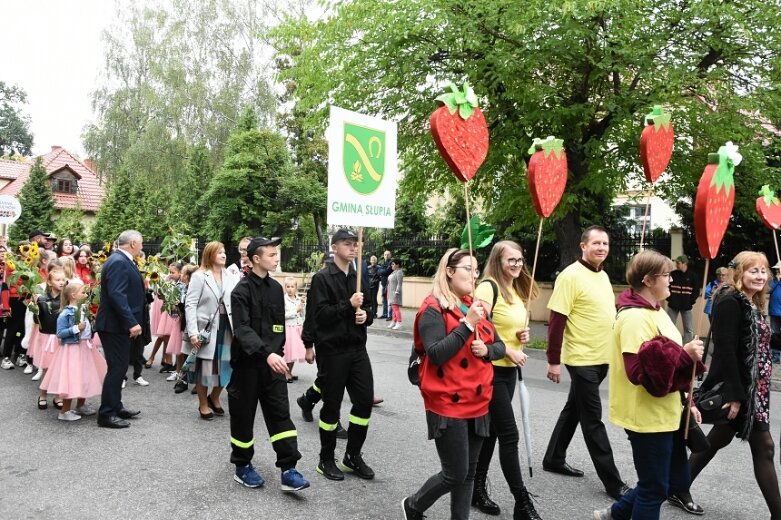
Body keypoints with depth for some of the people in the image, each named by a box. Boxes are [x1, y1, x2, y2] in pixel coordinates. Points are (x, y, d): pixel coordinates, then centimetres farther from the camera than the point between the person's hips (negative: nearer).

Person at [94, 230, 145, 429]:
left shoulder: (122, 261, 14)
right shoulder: (118, 262, -18)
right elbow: (116, 294, -26)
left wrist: (131, 322, 22)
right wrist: (131, 322, -28)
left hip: (120, 323, 11)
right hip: (115, 325, -11)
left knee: (119, 366, 17)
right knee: (117, 367, -5)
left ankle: (115, 406, 28)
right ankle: (106, 414, 3)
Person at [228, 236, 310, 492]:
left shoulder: (276, 288, 7)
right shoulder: (242, 290, -12)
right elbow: (242, 329, -23)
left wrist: (278, 352, 11)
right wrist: (266, 354, -34)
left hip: (272, 361, 5)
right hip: (248, 362, -5)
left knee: (280, 413, 1)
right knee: (243, 415, 8)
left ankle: (288, 469, 3)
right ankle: (242, 466, 25)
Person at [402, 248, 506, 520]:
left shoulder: (476, 306, 10)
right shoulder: (433, 308, -13)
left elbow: (500, 346, 13)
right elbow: (436, 354, -24)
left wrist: (486, 350, -9)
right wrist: (467, 324, -26)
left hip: (477, 403, 7)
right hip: (448, 405, -7)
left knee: (469, 472, 13)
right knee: (455, 474, 1)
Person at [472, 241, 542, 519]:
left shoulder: (516, 290, 12)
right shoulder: (488, 287, -15)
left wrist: (521, 336, 4)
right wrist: (508, 350, -19)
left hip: (509, 371, 9)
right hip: (490, 370, -8)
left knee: (491, 431, 15)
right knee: (509, 435, -4)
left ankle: (478, 489, 28)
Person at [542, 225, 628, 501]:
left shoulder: (603, 276, 10)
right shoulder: (571, 275, -15)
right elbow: (556, 320, -17)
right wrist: (553, 361, -17)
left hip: (602, 357, 9)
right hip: (582, 359, -8)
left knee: (574, 409, 18)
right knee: (593, 419, 0)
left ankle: (554, 459, 32)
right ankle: (613, 482, 9)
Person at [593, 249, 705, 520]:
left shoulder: (656, 311, 11)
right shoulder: (634, 317, -21)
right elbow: (640, 371, -29)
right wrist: (685, 354, -25)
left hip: (665, 414, 10)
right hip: (646, 417, -10)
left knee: (678, 480, 19)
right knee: (655, 487, 3)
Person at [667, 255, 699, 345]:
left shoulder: (692, 276, -3)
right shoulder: (672, 274, -2)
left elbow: (697, 290, 2)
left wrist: (691, 301, -6)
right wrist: (669, 298, -3)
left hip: (686, 306, 0)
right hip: (673, 305, 0)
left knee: (688, 329, 5)